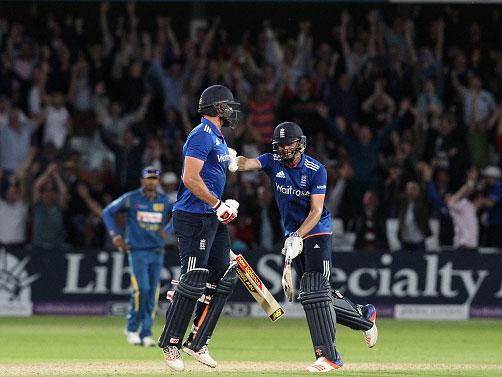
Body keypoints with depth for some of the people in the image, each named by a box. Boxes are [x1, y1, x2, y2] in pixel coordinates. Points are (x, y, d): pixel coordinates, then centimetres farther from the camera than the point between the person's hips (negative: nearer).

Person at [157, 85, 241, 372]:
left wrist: (225, 205, 14)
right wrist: (218, 204, -20)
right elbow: (190, 178, -22)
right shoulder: (202, 135, -14)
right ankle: (171, 345, -3)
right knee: (193, 281, -10)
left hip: (213, 219, 10)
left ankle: (197, 343, 12)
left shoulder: (218, 138, 18)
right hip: (194, 217, -10)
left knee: (224, 278, 8)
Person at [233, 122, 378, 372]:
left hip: (317, 232, -6)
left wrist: (298, 237, -29)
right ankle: (364, 316, 33)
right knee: (319, 295, 9)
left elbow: (316, 211, -16)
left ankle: (328, 356, -19)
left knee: (314, 292, -17)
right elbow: (249, 163, -20)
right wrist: (234, 162, -43)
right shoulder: (274, 162, -1)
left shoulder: (316, 170, -12)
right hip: (293, 236, 6)